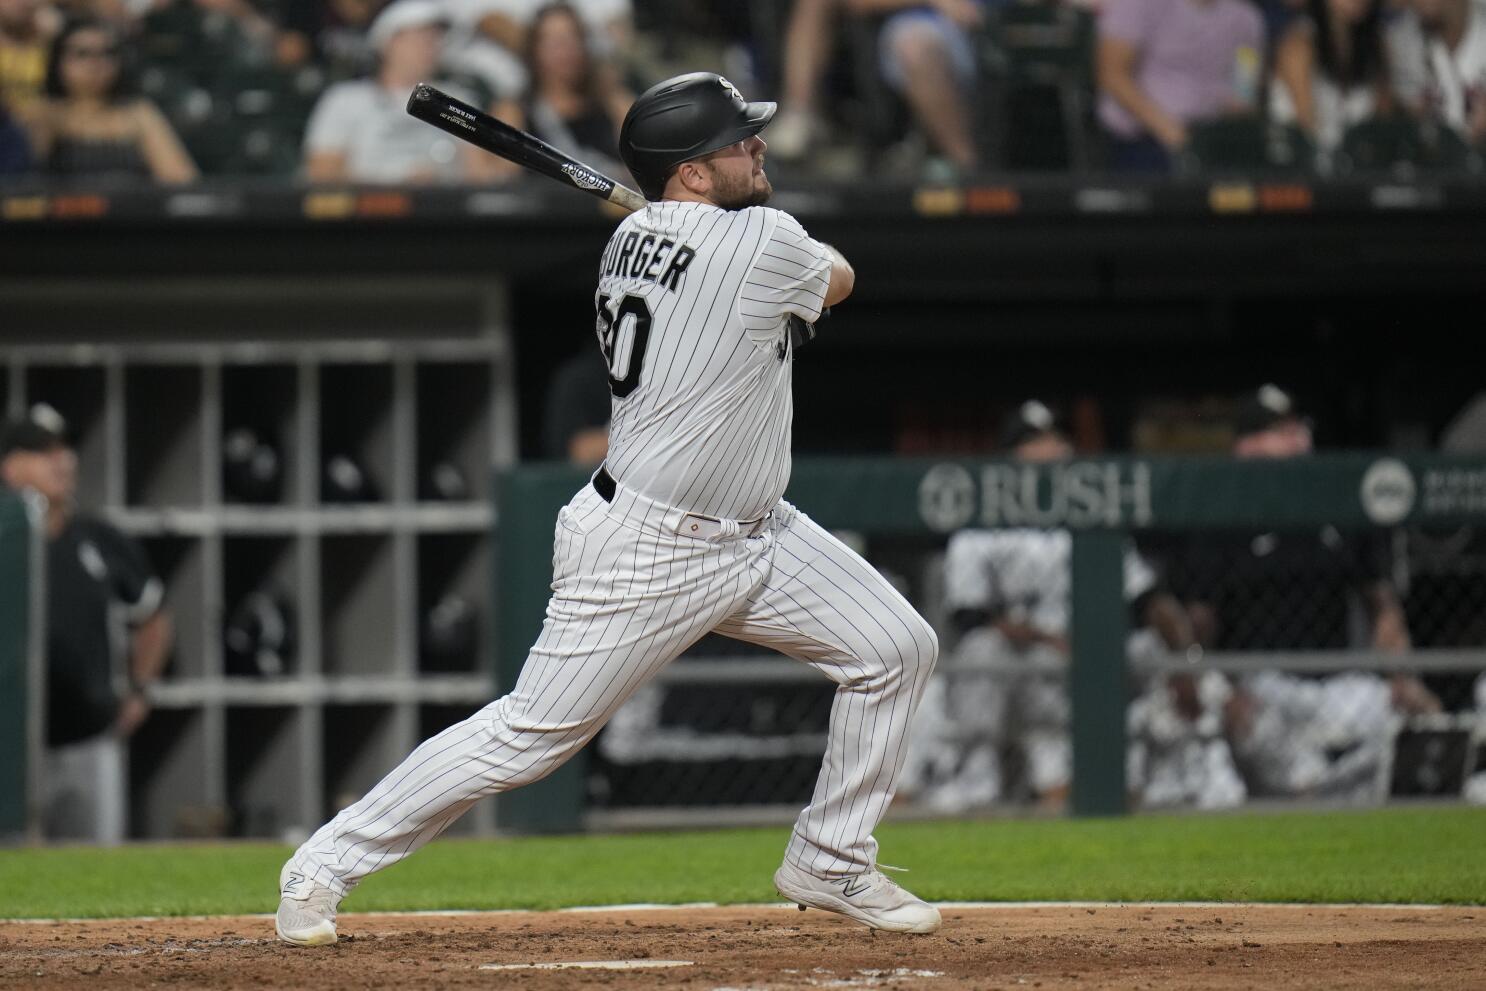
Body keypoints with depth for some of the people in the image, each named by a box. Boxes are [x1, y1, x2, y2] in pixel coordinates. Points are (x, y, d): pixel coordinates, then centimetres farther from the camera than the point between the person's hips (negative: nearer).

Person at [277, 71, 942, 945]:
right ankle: (326, 865, 9)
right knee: (532, 734, -3)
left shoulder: (632, 239, 5)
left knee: (897, 648, 6)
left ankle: (833, 867, 19)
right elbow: (837, 281, 4)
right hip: (645, 552, -10)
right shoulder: (767, 244, -19)